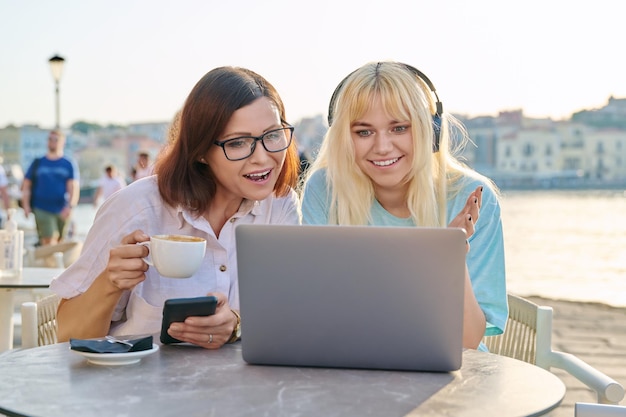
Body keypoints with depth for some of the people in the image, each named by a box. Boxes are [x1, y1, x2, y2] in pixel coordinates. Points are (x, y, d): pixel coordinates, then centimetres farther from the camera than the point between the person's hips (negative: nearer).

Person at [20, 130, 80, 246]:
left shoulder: (69, 164, 6)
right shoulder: (38, 163, 11)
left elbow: (74, 188, -3)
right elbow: (26, 186, 11)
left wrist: (70, 206, -19)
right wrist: (26, 205, -2)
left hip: (62, 211, 1)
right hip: (42, 209, -1)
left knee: (59, 243, 8)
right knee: (49, 241, -14)